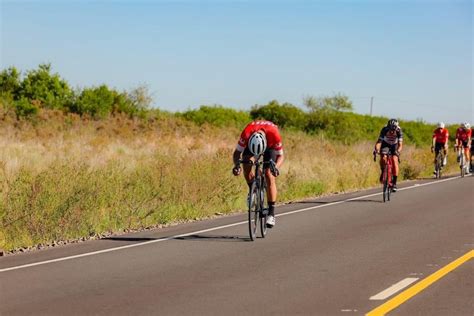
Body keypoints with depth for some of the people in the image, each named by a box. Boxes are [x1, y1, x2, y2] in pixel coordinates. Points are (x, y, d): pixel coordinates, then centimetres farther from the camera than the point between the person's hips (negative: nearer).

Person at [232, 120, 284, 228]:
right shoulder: (246, 134, -40)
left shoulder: (274, 134, -41)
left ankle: (271, 213, -11)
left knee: (269, 175, -15)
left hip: (270, 145, -1)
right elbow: (237, 152, -25)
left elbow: (280, 156, -25)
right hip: (251, 142, 1)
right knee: (247, 166, -26)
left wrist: (276, 166, -45)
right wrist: (237, 165, -45)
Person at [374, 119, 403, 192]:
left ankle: (394, 183, -18)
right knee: (383, 158, -28)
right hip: (385, 145, 0)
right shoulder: (384, 130, -29)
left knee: (395, 161, -22)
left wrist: (398, 151, -51)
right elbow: (379, 142, -34)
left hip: (394, 146, 0)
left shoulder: (399, 131, -29)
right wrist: (376, 149, -52)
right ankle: (383, 172, 2)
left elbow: (400, 144, -31)